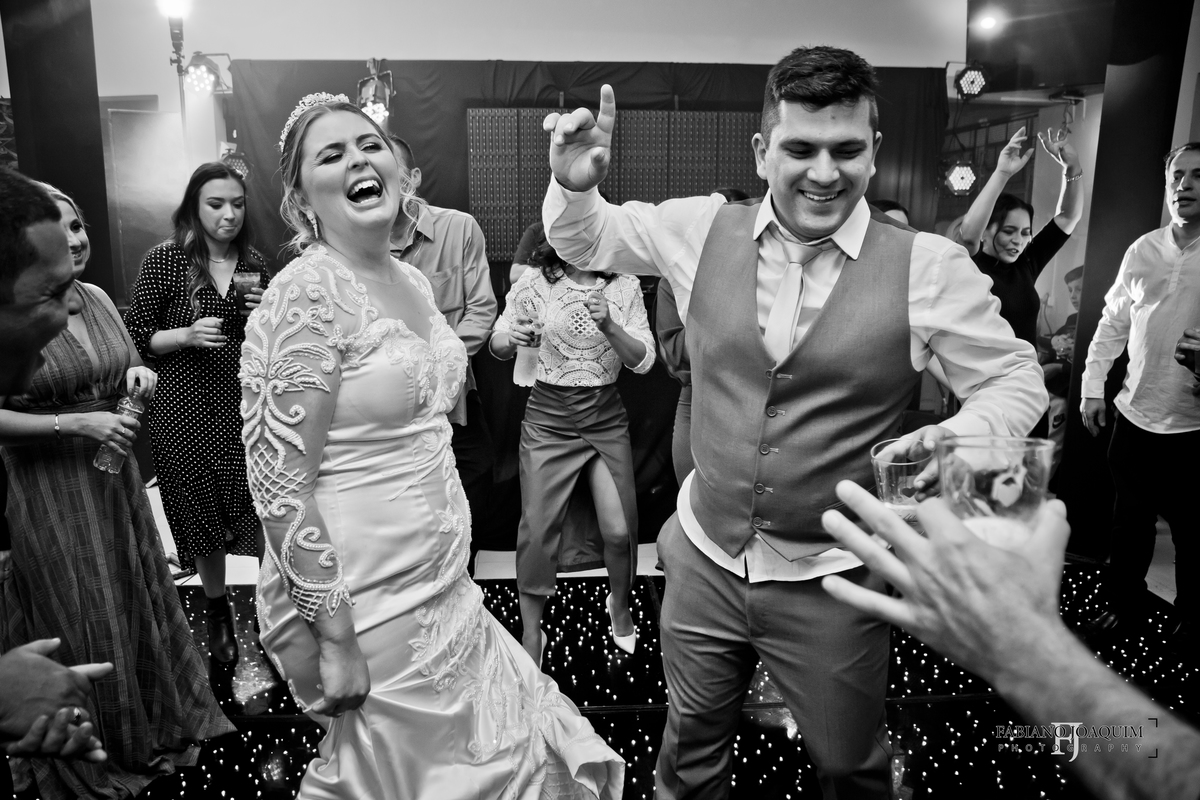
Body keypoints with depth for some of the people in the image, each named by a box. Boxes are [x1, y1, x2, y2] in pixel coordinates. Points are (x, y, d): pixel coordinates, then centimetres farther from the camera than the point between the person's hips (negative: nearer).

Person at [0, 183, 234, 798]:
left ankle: (157, 724, 40)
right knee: (80, 620, 8)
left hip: (115, 475, 6)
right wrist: (74, 425, -23)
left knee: (138, 599, 17)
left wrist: (139, 377, -4)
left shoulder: (96, 298, 2)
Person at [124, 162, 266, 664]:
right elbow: (136, 337, -3)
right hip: (187, 412, -2)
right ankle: (216, 609, 34)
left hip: (248, 406, 2)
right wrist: (186, 335, -19)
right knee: (204, 517, 12)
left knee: (263, 513, 1)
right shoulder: (165, 259, -5)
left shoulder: (254, 262, 5)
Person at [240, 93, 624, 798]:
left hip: (441, 588, 8)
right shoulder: (307, 294, -18)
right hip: (362, 603, -8)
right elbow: (280, 483, -20)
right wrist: (334, 638, -19)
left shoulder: (413, 281, 7)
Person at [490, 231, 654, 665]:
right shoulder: (534, 283, -3)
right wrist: (511, 338, -18)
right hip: (548, 417, -1)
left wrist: (609, 327, -21)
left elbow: (643, 360, -3)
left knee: (619, 529, 0)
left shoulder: (624, 285, 0)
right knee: (537, 528, -2)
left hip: (607, 416, 1)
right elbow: (497, 345, 6)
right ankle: (531, 633, 17)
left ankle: (619, 603, 32)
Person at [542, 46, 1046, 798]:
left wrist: (966, 433, -23)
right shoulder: (703, 229, -6)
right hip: (706, 560, 2)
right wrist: (575, 183, -13)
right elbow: (585, 239, 8)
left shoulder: (930, 267, -14)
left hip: (833, 583, -2)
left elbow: (1014, 377, -2)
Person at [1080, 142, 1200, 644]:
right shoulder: (1142, 251, 5)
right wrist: (1092, 386, 7)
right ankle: (1124, 606, 33)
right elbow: (1112, 324, 11)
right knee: (1129, 519, 16)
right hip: (1135, 414, 3)